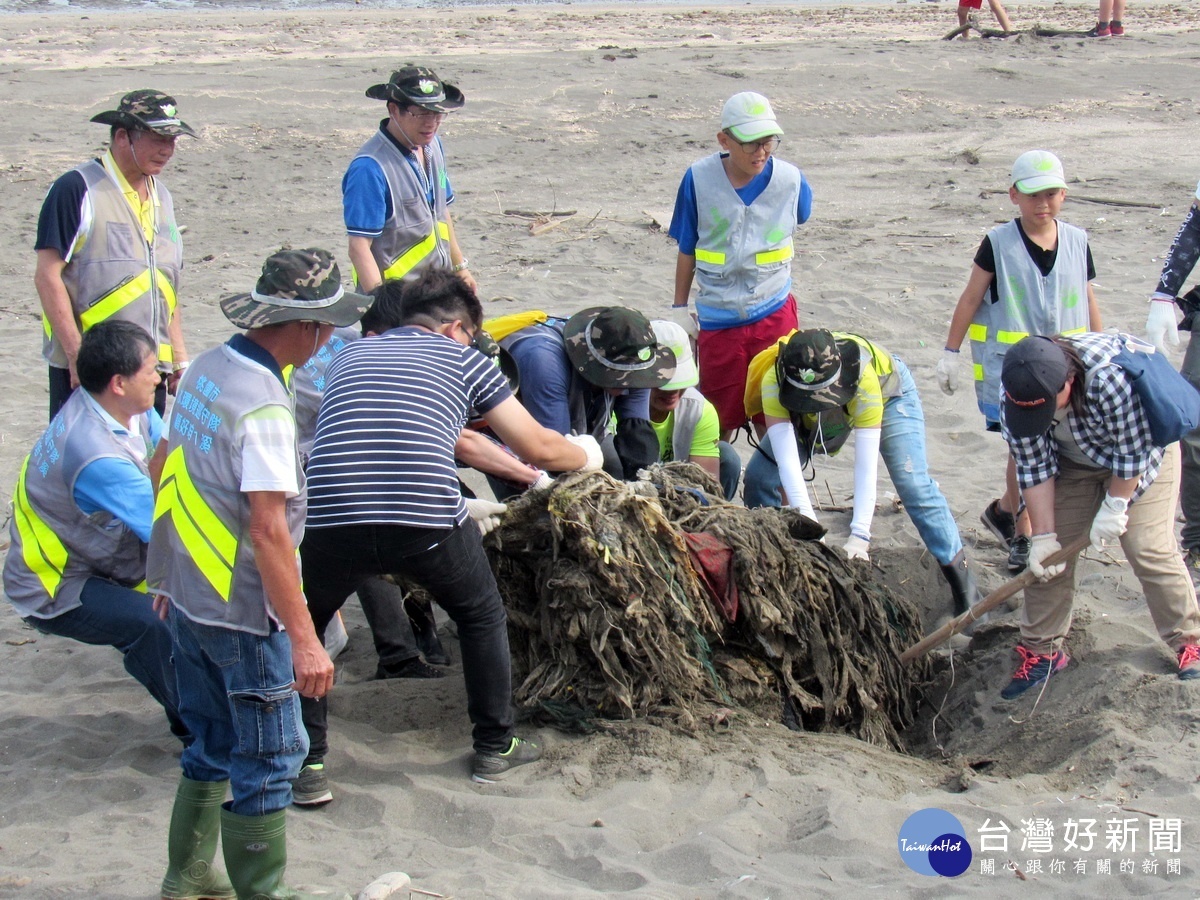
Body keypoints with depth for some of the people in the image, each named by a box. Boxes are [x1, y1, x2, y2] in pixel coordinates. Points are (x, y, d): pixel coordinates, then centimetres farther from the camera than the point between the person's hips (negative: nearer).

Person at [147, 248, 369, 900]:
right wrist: (305, 639, -24)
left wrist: (170, 570, 25)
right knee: (269, 757, 3)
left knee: (212, 747, 20)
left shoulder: (205, 369, 3)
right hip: (241, 610, -9)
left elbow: (163, 467, 14)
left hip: (187, 595, 9)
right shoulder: (264, 408, -23)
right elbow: (267, 531, -26)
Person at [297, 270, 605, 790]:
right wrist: (585, 456, 38)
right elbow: (537, 447, 15)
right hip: (427, 522, -2)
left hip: (332, 518, 2)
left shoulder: (348, 357, 28)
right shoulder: (462, 359, 17)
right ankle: (494, 748, 34)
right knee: (482, 618, 27)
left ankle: (308, 764, 23)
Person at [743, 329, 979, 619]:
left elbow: (866, 463, -44)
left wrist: (860, 535, -51)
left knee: (914, 484, -18)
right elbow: (786, 459, -45)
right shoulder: (774, 381, -39)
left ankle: (960, 573, -6)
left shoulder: (863, 377, -43)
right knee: (759, 478, -11)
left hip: (887, 391, -2)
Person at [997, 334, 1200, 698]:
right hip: (1073, 463, 4)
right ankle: (1042, 649, 9)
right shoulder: (1017, 398, -27)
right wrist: (1043, 537, -19)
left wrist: (1115, 506, -21)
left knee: (1149, 550, -10)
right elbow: (1034, 468, -18)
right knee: (1049, 557, -2)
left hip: (1142, 454, -4)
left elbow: (1134, 452, -29)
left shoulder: (1111, 378, -43)